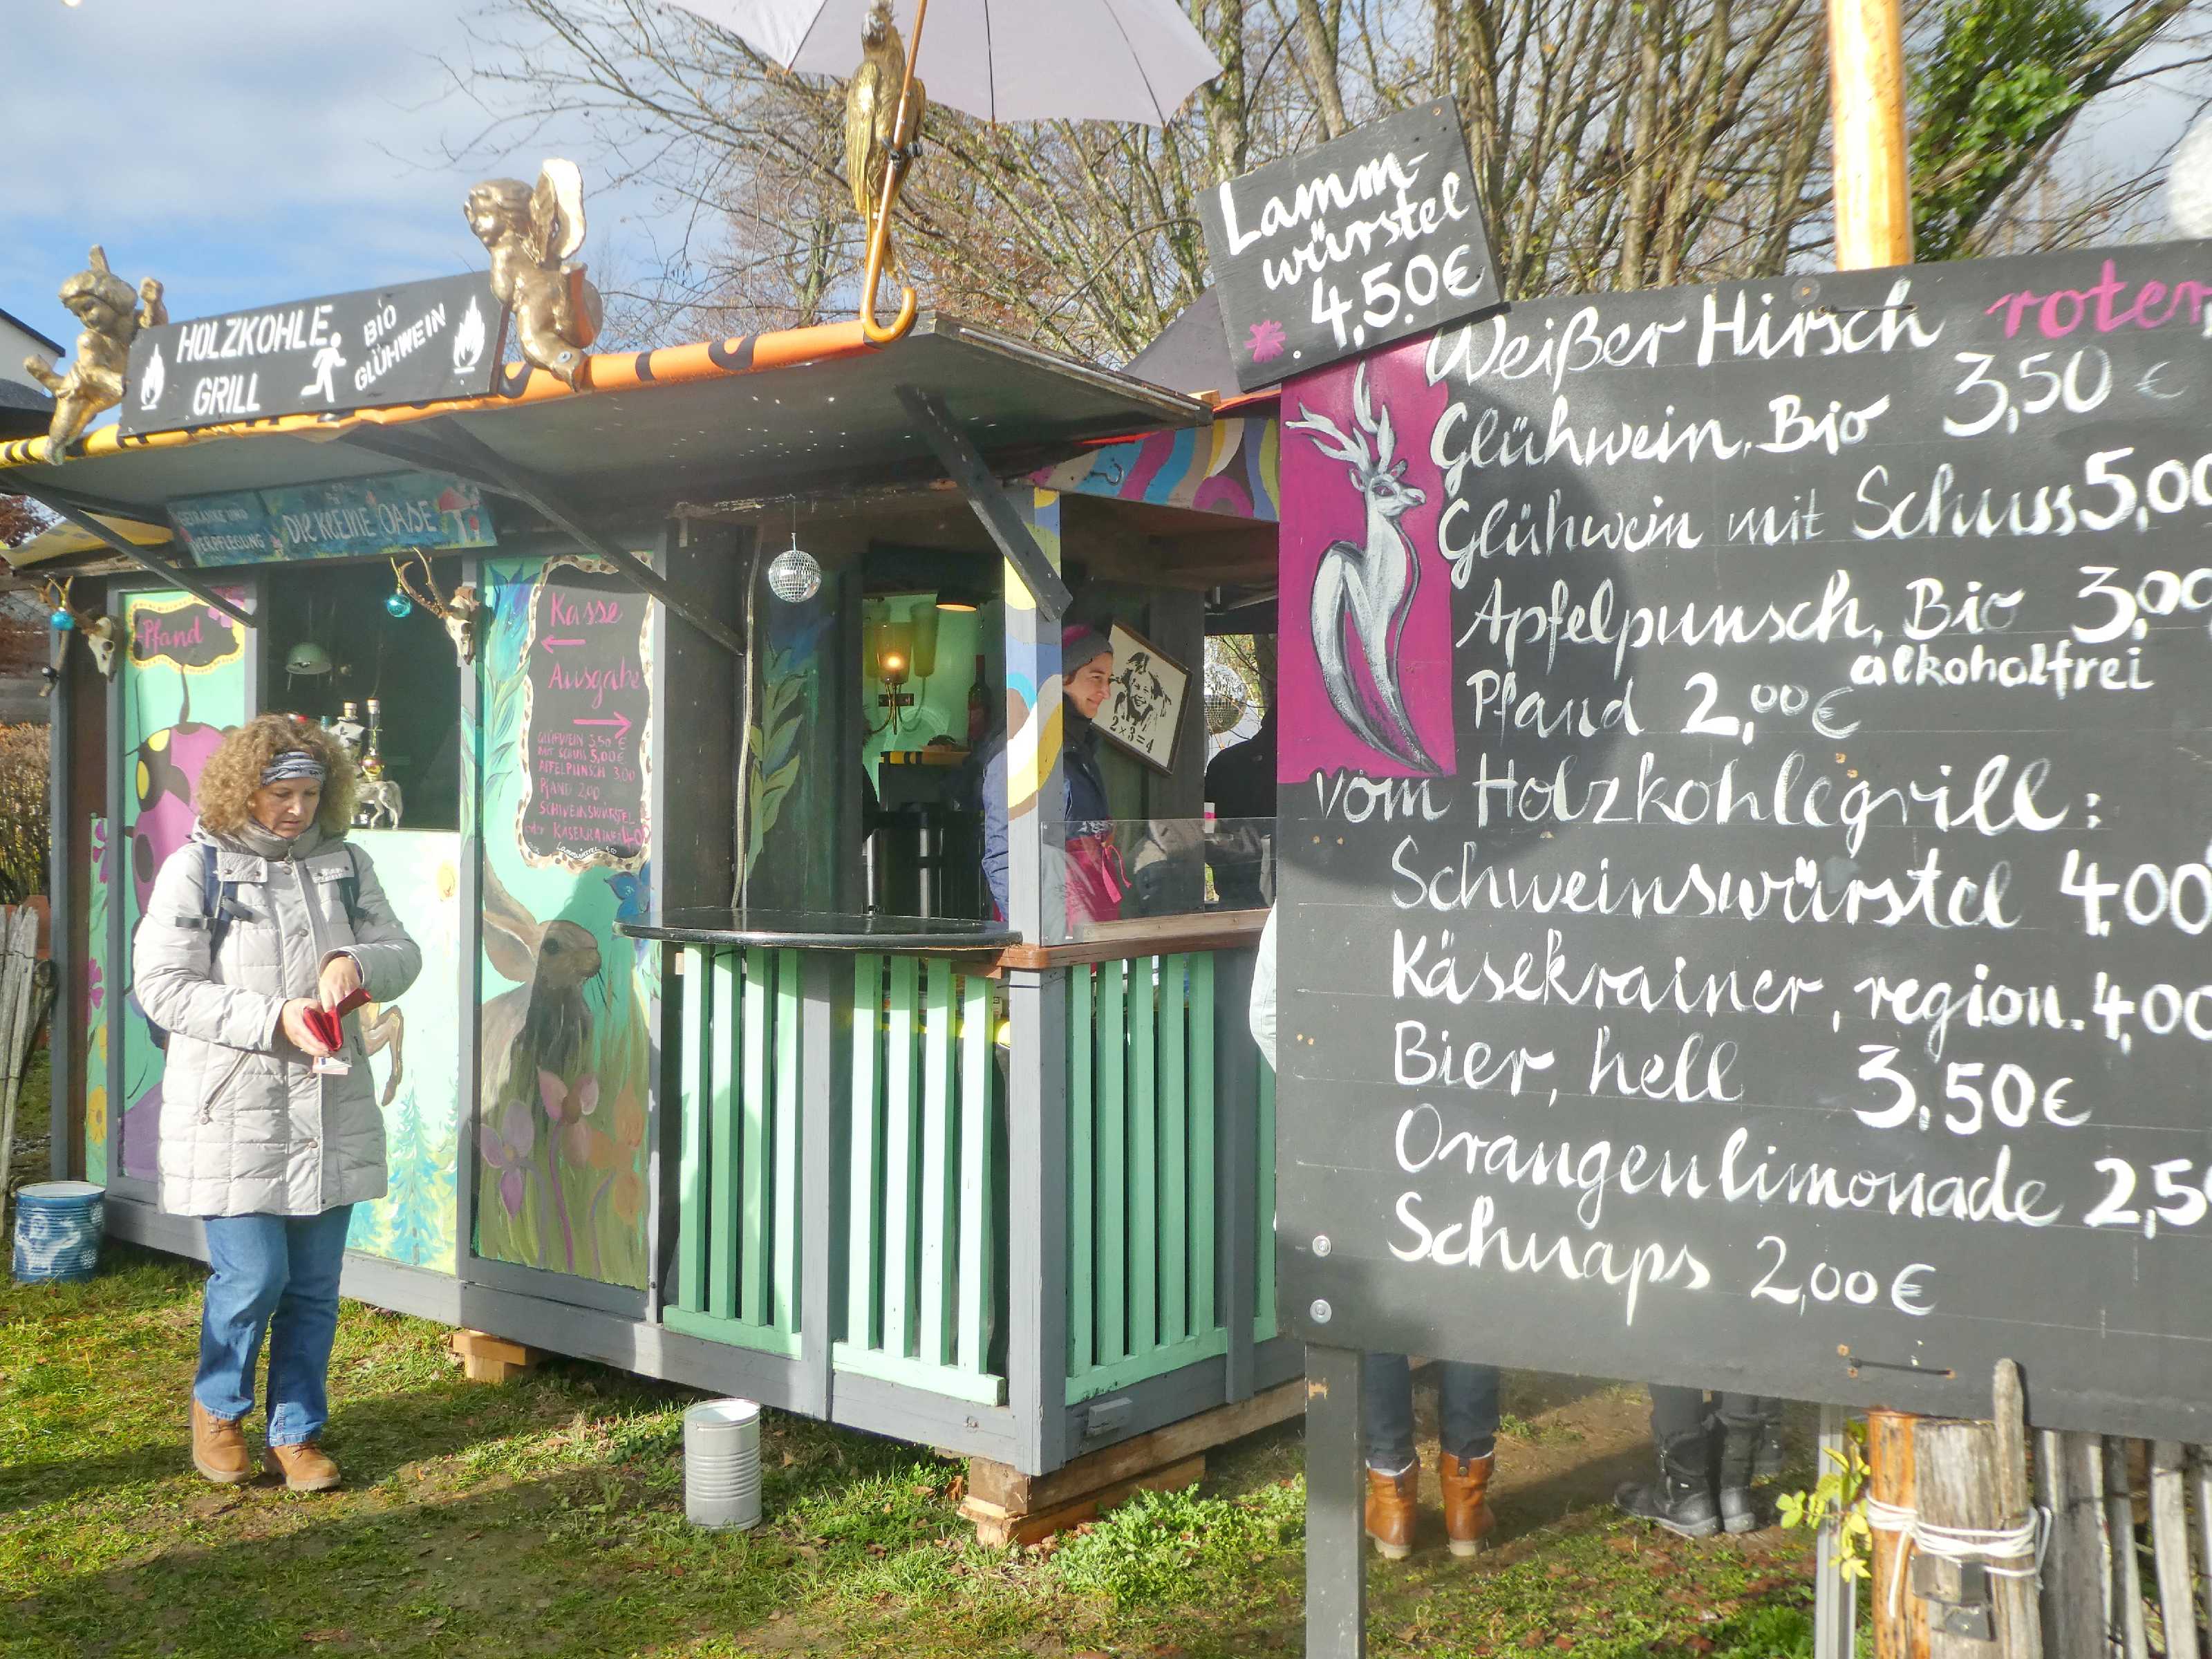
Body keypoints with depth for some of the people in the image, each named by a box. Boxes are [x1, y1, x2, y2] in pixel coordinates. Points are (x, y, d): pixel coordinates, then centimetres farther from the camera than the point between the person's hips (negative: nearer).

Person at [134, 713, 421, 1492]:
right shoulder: (195, 869, -3)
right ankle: (217, 1408, 23)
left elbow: (404, 953, 13)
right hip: (232, 1113, -4)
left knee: (315, 1285, 8)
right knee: (252, 1276, -6)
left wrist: (360, 962, -11)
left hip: (331, 1112, 4)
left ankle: (297, 1431, 24)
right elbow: (162, 985, -9)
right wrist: (274, 1019, -18)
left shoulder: (345, 865, 9)